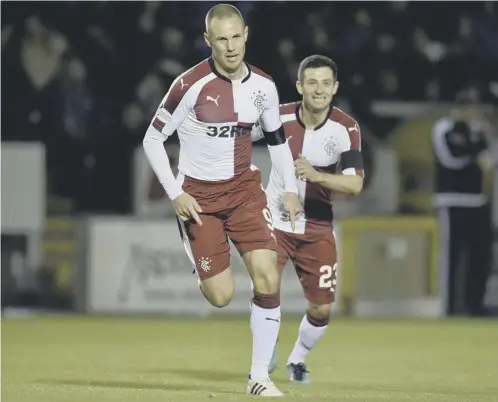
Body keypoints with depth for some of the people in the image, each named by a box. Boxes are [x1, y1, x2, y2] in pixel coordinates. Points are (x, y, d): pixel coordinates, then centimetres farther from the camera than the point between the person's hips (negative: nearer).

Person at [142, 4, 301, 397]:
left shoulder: (263, 85, -2)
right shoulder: (190, 85, -17)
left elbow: (277, 138, 15)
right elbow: (153, 139, -9)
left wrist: (290, 189, 7)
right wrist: (175, 194, -14)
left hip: (245, 188, 3)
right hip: (198, 195, -3)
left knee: (268, 278, -13)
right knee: (221, 296, -8)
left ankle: (260, 376, -3)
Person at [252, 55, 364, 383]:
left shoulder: (346, 129, -15)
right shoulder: (279, 117, -13)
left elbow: (355, 184, -26)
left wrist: (315, 175, -39)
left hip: (318, 229, 1)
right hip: (275, 220, 0)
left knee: (321, 309, 0)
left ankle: (298, 358, 30)